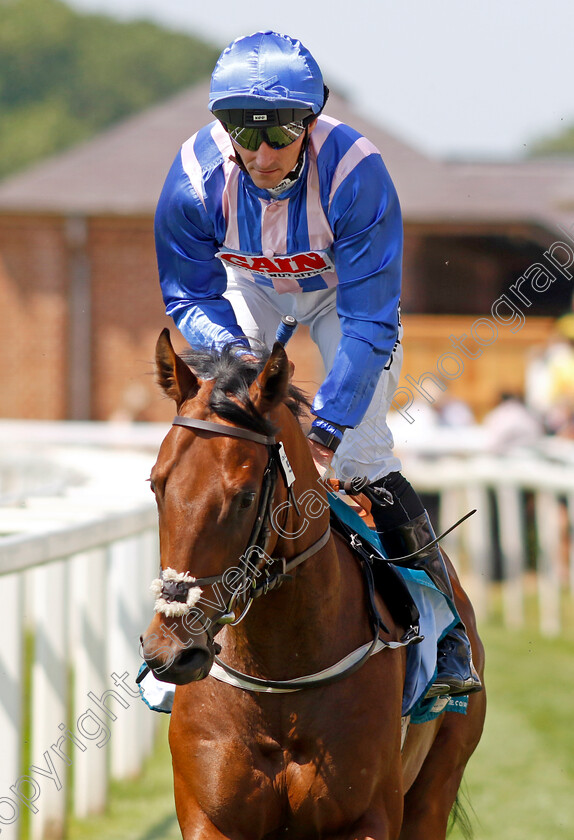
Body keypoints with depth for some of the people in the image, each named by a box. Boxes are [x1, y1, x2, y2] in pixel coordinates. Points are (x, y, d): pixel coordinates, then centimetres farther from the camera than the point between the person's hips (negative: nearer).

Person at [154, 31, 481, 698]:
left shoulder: (356, 174, -39)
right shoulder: (195, 176, -32)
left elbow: (370, 321, -35)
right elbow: (188, 296, -16)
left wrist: (328, 423, -41)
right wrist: (231, 349, -37)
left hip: (345, 289, -2)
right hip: (249, 286, 2)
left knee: (361, 454, -13)